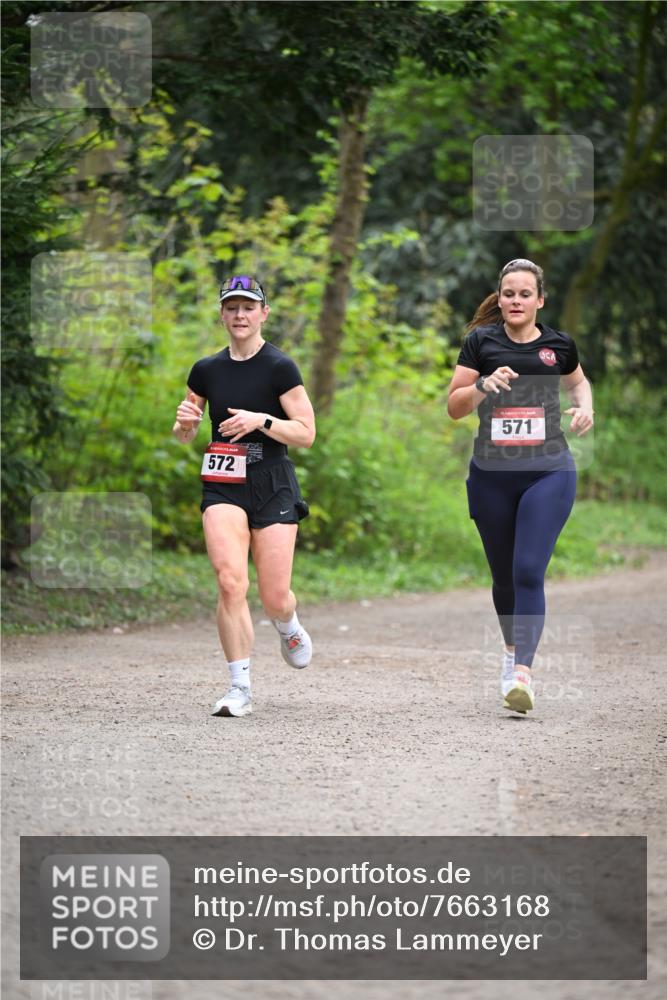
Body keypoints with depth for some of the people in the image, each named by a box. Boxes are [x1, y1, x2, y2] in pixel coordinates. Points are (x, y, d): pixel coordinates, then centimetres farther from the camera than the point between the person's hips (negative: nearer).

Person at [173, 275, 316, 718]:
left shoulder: (280, 367, -4)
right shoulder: (207, 370, 8)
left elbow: (306, 433, -6)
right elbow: (184, 436, 19)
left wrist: (261, 420, -21)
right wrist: (186, 421, -4)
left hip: (272, 486, -2)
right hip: (223, 487, 2)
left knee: (275, 598, -3)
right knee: (231, 582, -18)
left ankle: (289, 627, 36)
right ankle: (240, 689, -12)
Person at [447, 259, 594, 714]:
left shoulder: (558, 344, 4)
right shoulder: (481, 341, 1)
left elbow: (578, 381, 26)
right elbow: (454, 406, 2)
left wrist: (585, 406, 4)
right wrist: (484, 385, -17)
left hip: (548, 472, -1)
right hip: (491, 474, 1)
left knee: (529, 571, -15)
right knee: (504, 576, 12)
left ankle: (523, 673, -21)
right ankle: (513, 648, 38)